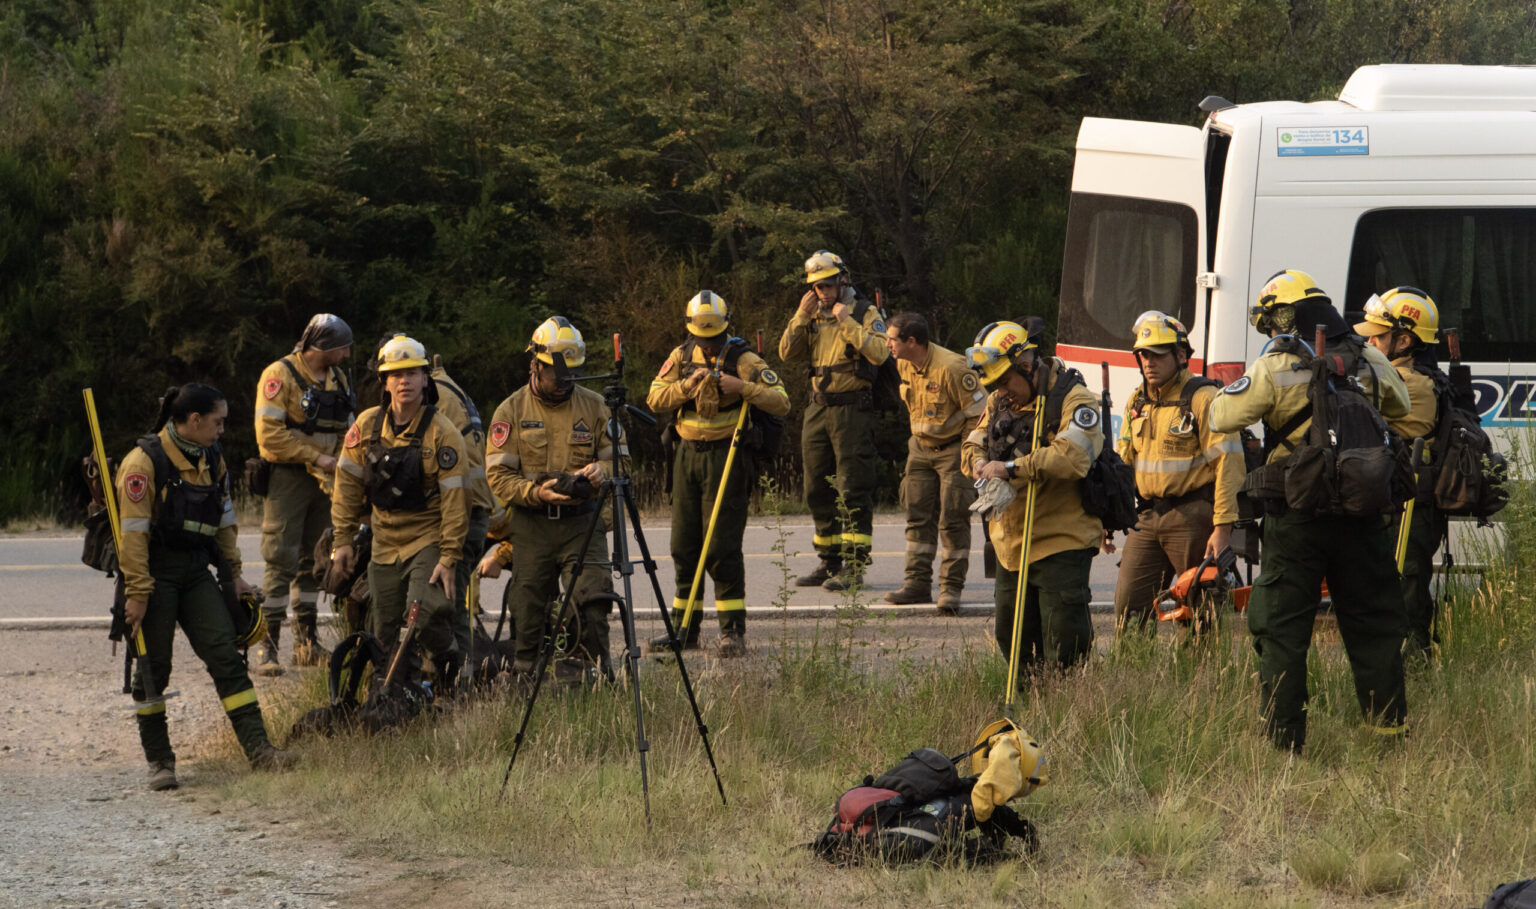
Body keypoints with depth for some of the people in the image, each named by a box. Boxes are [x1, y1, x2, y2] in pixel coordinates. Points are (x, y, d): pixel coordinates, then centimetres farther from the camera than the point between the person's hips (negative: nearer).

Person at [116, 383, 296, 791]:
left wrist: (234, 572, 17)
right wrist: (137, 592, -19)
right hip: (155, 573, -6)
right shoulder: (144, 461, -14)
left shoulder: (212, 460, 8)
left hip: (196, 573, 6)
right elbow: (133, 531, -17)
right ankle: (159, 760, 10)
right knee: (153, 668, 0)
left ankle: (257, 748, -9)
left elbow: (224, 520, 19)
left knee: (227, 656, -5)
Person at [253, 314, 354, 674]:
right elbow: (269, 435, -18)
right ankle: (267, 647, -10)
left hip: (323, 481, 7)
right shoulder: (280, 375, -10)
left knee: (313, 562, 11)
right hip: (287, 478, -7)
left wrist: (339, 471, 0)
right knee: (282, 561, -11)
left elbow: (345, 433, 18)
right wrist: (318, 457, -19)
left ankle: (306, 643, 18)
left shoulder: (337, 379, 13)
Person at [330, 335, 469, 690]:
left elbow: (455, 499, -13)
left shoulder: (442, 433, -12)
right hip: (385, 543, 4)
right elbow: (347, 483, 9)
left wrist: (449, 559, -16)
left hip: (429, 540, -4)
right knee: (386, 633, 4)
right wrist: (343, 539, 6)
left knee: (425, 614, -23)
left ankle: (449, 662, 4)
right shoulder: (367, 426, 1)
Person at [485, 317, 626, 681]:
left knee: (592, 602, -16)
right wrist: (536, 492, -19)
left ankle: (596, 676, -11)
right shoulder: (511, 411, 2)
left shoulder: (593, 406, 6)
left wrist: (600, 470, -12)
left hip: (582, 523, 0)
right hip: (531, 525, 0)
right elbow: (498, 475, -2)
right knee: (529, 613, 3)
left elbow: (621, 459, 11)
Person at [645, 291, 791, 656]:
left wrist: (742, 387, -25)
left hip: (726, 457, -5)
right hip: (688, 454, 5)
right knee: (684, 544, 8)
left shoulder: (742, 359, -5)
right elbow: (655, 400, 2)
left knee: (722, 546, -9)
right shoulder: (682, 356, 9)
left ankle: (733, 630, -5)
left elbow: (781, 402, -12)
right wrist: (688, 385, -13)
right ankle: (684, 626, 16)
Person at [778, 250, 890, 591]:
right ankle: (830, 562, 19)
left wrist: (847, 322, -20)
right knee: (818, 489, 10)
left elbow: (879, 353, -18)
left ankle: (854, 566, -9)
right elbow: (787, 353, 5)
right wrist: (802, 316, -5)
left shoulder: (864, 313, -4)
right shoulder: (813, 316, 13)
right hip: (818, 409, 7)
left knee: (852, 489, -9)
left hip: (852, 409, -7)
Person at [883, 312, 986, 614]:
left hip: (953, 450, -7)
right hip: (921, 449, 8)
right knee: (918, 517, 7)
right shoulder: (904, 366, 0)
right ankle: (918, 583, 13)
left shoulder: (950, 368, -24)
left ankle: (951, 587, -1)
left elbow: (979, 413, -18)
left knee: (952, 521, -6)